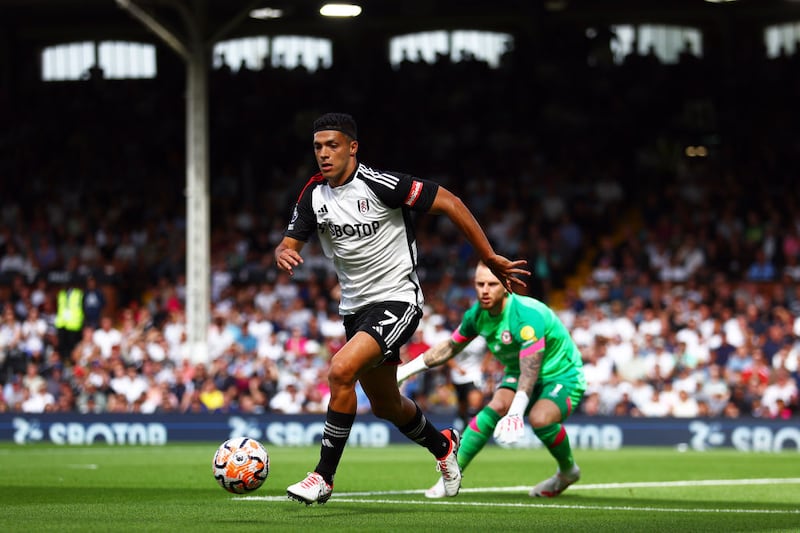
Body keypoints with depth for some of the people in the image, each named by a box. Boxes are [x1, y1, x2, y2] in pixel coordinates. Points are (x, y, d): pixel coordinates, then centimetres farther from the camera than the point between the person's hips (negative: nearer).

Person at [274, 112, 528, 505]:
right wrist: (283, 255, -24)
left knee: (341, 370, -27)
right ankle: (442, 445, 49)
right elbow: (289, 244, 2)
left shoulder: (379, 184, -18)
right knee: (385, 406, 19)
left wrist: (490, 259, -12)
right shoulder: (314, 195, 0)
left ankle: (324, 476, -19)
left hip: (396, 300, -7)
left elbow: (448, 203, -14)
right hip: (355, 307, 7)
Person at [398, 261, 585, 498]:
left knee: (540, 418, -35)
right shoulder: (477, 315, -8)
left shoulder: (527, 316, -31)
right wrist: (406, 369, 8)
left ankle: (568, 471, -5)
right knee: (497, 406, -25)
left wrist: (515, 413, -50)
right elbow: (450, 346, 11)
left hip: (562, 375, -6)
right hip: (517, 374, 6)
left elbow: (530, 372, -37)